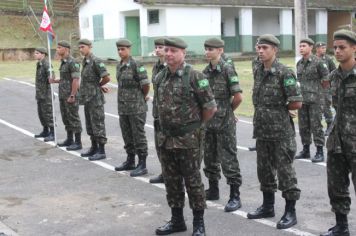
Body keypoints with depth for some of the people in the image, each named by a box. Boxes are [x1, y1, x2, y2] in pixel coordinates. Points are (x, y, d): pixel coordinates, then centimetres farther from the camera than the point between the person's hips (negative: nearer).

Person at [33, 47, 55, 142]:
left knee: (48, 113, -6)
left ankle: (52, 134, 0)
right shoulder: (38, 64, 13)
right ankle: (45, 131, 27)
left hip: (46, 94, -10)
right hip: (40, 94, 10)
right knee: (41, 112, 16)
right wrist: (37, 93, 20)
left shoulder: (46, 64, -16)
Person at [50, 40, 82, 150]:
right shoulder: (63, 62, 14)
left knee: (74, 118, -4)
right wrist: (55, 81, 8)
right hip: (63, 96, 10)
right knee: (66, 118, 15)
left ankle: (78, 142, 2)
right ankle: (69, 140, 25)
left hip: (70, 96, -10)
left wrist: (72, 96, -22)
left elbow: (76, 80, -20)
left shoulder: (72, 62, -15)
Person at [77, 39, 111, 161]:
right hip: (87, 98, 9)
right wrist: (100, 85, 8)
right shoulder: (85, 61, 12)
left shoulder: (96, 61, -14)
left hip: (95, 98, -9)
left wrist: (98, 86, -4)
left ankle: (101, 151, 3)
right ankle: (94, 148, 25)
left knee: (98, 124, -4)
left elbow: (107, 78, -21)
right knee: (90, 124, 15)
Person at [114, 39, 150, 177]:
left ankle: (142, 165, 6)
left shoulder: (136, 65, -13)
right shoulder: (119, 66, 10)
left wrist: (143, 97, 0)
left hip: (136, 107, -7)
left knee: (139, 136, -1)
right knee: (127, 135, 15)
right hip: (123, 107, 8)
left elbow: (146, 84, -15)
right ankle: (130, 161, 27)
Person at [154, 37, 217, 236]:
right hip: (167, 138, 6)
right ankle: (177, 220, 27)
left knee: (193, 181, 4)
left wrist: (195, 125, 2)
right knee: (171, 181, 13)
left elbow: (211, 107, -10)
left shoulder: (194, 76, -13)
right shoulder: (160, 77, 6)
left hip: (188, 139, -6)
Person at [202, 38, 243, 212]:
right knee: (209, 157, 15)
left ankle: (235, 196, 5)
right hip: (208, 121, 7)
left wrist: (227, 110, 0)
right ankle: (213, 190, 30)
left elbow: (238, 97, -13)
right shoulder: (206, 71, 7)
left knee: (228, 159, -3)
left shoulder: (227, 69, -12)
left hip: (224, 123, -7)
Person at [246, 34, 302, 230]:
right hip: (261, 130, 7)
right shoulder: (258, 71, 8)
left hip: (281, 131, -7)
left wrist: (280, 109, -2)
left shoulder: (284, 73, -13)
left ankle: (290, 212, 12)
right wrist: (265, 111, 6)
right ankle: (268, 206, 30)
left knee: (285, 171, 1)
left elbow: (297, 103, -16)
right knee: (264, 169, 15)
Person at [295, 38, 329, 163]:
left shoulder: (317, 62, -8)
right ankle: (306, 150, 22)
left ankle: (319, 152, 3)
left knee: (316, 125, -4)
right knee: (303, 126, 11)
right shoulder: (299, 63, 10)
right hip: (301, 98, 6)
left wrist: (316, 87, 2)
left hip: (314, 98, -6)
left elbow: (326, 77, -4)